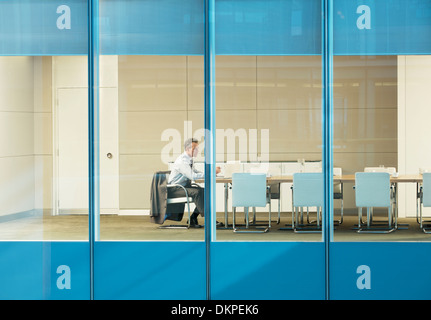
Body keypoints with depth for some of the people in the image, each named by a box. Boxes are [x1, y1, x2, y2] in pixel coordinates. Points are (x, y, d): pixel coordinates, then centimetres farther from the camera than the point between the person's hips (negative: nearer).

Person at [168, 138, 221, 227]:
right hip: (175, 189, -9)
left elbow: (195, 172, 20)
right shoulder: (182, 161, -21)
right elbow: (193, 176, -29)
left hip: (184, 187, 9)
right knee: (196, 192, -31)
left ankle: (193, 218, -6)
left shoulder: (189, 159, 9)